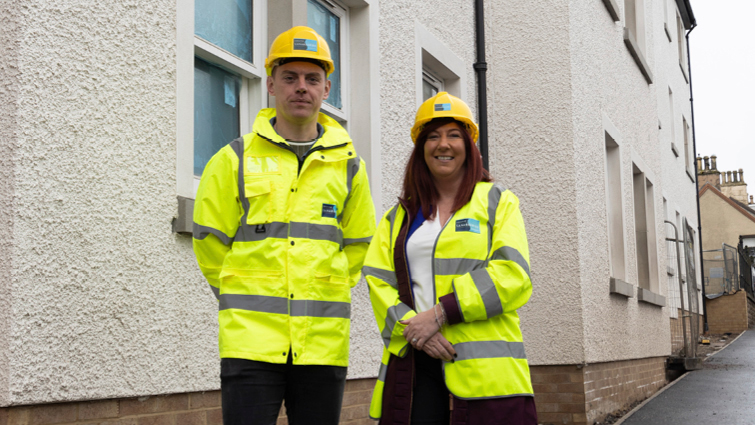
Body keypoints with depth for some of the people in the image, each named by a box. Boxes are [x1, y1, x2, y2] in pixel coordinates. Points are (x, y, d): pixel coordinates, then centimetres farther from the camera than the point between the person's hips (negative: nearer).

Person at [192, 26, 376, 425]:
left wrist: (324, 295, 13)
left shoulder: (349, 166, 9)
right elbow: (209, 242, 9)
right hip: (250, 339, -2)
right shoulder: (235, 160, 4)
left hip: (323, 342, 2)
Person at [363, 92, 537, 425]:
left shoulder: (498, 202, 11)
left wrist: (439, 313, -12)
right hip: (412, 364, 2)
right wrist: (412, 327, -12)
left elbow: (512, 274, -4)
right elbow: (377, 281, 8)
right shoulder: (399, 217, 19)